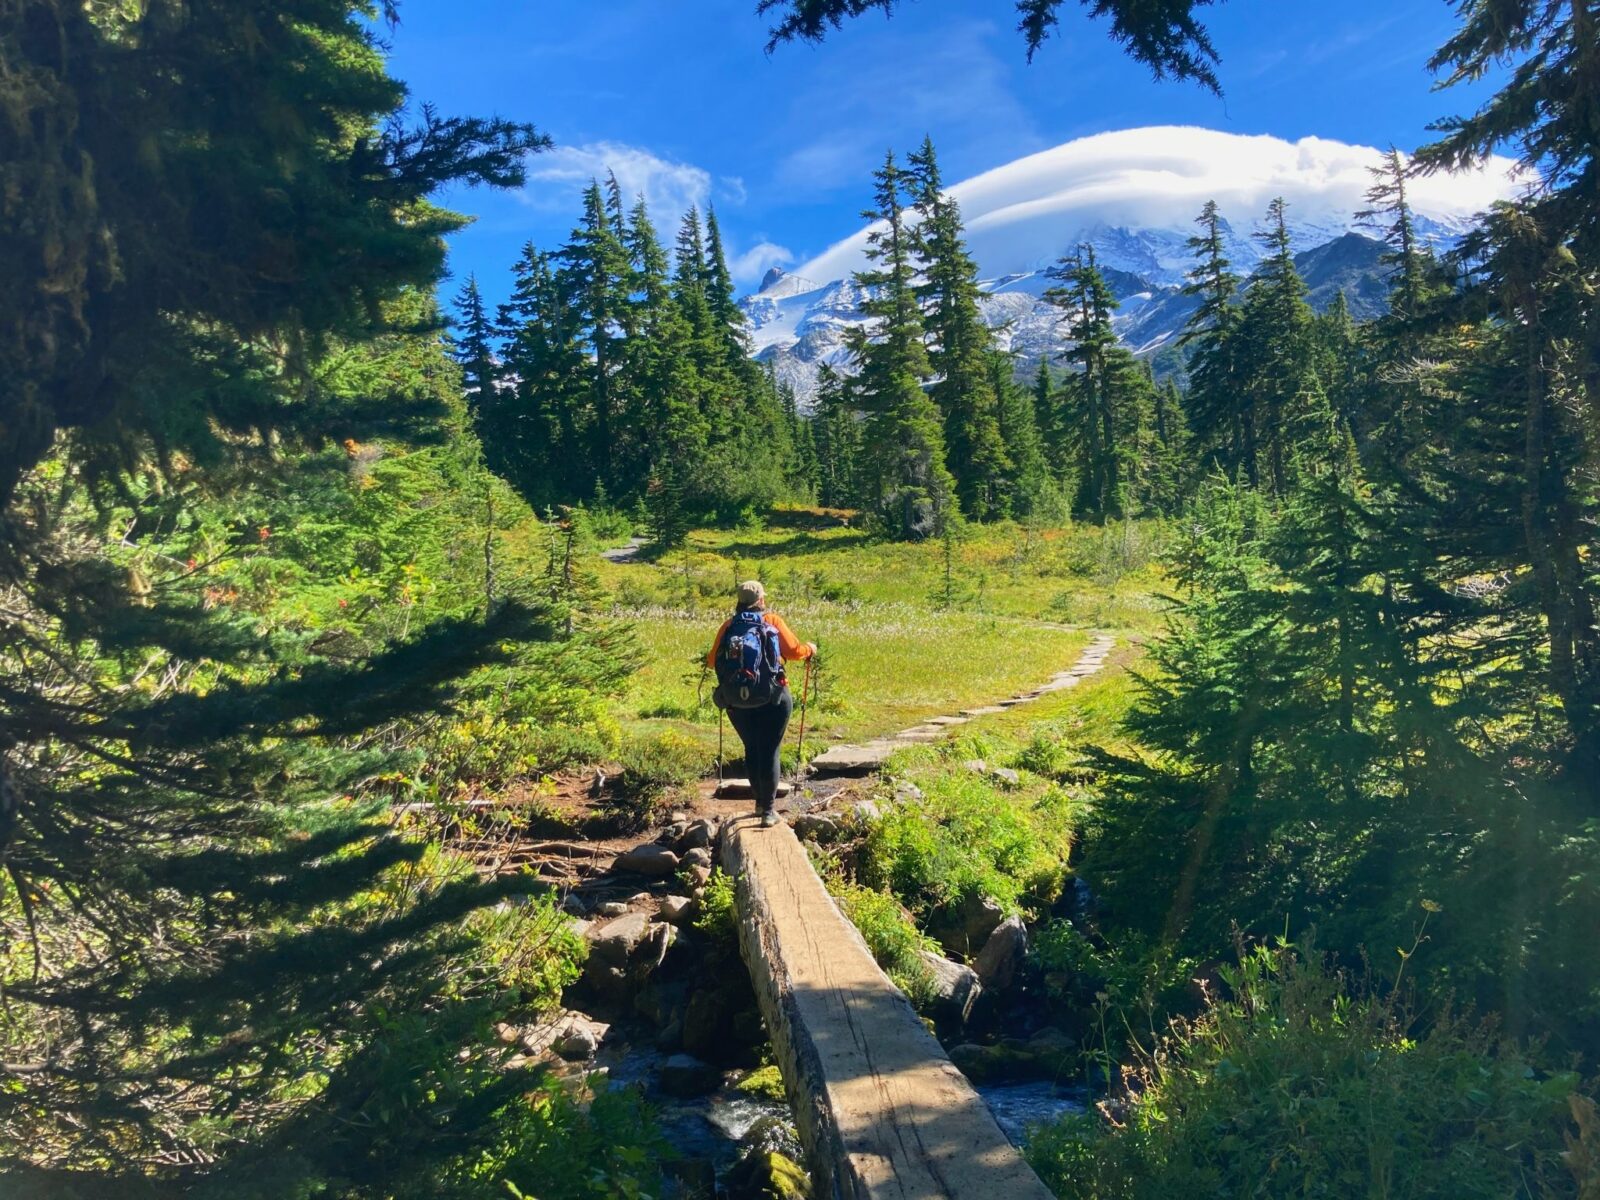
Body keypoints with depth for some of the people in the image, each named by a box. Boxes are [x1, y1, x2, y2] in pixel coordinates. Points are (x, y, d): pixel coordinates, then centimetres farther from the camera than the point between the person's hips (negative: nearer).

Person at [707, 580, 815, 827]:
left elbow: (713, 661, 1)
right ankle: (768, 810, 2)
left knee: (752, 750, 19)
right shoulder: (772, 621, -3)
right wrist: (809, 649, 14)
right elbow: (793, 651, -7)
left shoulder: (729, 625, 3)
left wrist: (709, 659, 24)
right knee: (770, 751, 4)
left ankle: (761, 801, 29)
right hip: (773, 697, -2)